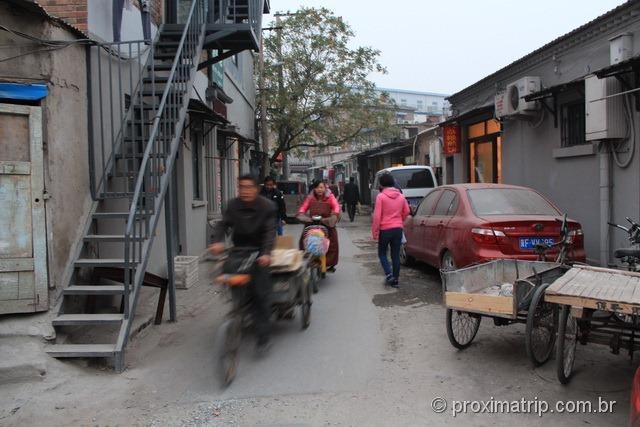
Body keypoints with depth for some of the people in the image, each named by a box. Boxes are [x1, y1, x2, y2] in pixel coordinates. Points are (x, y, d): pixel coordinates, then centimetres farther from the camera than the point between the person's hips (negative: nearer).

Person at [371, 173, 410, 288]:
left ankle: (389, 274, -4)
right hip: (398, 229, 4)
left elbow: (377, 216, -14)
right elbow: (406, 212, 13)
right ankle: (395, 280, 12)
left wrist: (374, 232, -7)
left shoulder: (381, 196, -11)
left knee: (382, 253, 13)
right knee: (396, 255, 10)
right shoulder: (401, 196, 4)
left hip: (385, 229, -4)